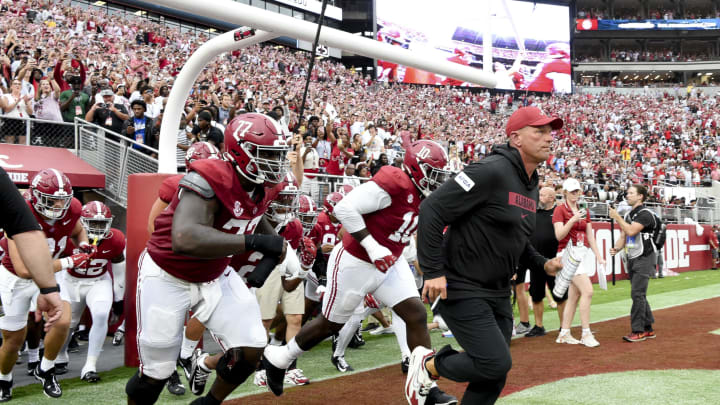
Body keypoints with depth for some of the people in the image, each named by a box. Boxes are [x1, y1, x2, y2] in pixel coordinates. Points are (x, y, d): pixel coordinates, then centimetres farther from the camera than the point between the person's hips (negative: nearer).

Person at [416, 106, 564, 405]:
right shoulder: (491, 171, -19)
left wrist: (542, 264, 7)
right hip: (462, 288, -9)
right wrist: (433, 271, -23)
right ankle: (428, 365, 11)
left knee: (494, 378, 9)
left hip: (498, 292, 9)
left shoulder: (531, 186, 11)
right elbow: (432, 210, -21)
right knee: (496, 363, -14)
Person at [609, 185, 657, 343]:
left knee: (637, 294, -13)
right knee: (639, 295, 13)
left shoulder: (645, 214, -12)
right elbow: (623, 236, 16)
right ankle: (648, 329, 22)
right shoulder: (628, 215, 15)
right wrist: (617, 248, -3)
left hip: (644, 259, -9)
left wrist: (617, 217, -17)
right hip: (631, 259, 9)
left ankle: (637, 331, -9)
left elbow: (631, 231, -25)